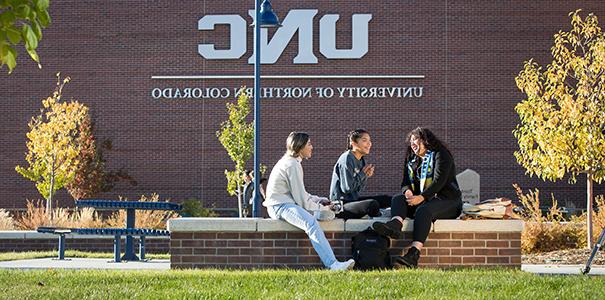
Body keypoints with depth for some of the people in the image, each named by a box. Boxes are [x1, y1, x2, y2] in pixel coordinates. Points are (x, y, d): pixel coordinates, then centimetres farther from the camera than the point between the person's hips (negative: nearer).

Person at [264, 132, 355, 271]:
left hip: (288, 204, 11)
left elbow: (301, 193, 25)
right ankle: (332, 264, -46)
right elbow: (301, 199, -14)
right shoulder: (293, 165, -12)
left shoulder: (289, 162, 21)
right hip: (280, 206, -11)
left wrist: (320, 200, 13)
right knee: (311, 223, -33)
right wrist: (319, 207, -1)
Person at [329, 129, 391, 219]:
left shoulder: (361, 161, 11)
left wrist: (366, 177, -5)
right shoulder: (346, 159, -15)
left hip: (353, 200, 10)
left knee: (386, 199, 8)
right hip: (340, 206, -10)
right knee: (373, 204, -29)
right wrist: (362, 174, -10)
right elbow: (347, 188, -21)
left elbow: (359, 190, 13)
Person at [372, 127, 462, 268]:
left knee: (424, 210, -36)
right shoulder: (411, 160, 21)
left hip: (447, 200, -7)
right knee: (398, 199, -16)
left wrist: (422, 197, -27)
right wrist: (408, 191, -13)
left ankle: (414, 254, -54)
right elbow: (405, 182, 13)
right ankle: (395, 225, -51)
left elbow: (439, 181, -15)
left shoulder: (441, 155, -3)